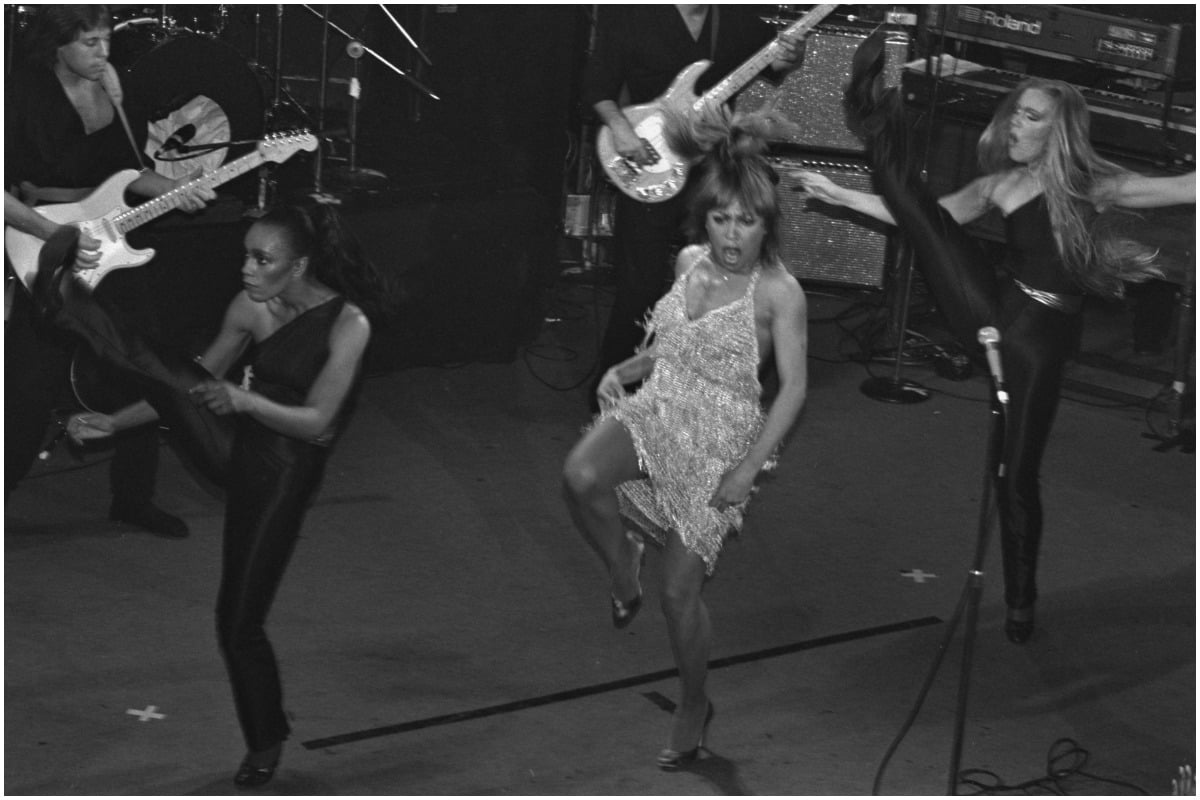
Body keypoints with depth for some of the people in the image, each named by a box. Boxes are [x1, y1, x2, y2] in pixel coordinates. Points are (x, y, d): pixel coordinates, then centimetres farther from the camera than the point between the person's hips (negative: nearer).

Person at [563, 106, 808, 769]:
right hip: (655, 411, 4)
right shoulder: (689, 263, 5)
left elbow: (793, 386, -14)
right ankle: (622, 567, 2)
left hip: (719, 438, -4)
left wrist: (750, 466, -21)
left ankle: (693, 707, 25)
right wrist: (625, 369, 2)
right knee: (581, 477, -30)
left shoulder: (777, 291, -13)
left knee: (679, 590, -1)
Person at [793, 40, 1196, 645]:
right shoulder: (1001, 184, 9)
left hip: (1042, 334, -4)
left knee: (1017, 475, -1)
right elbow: (925, 219, 17)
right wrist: (839, 195, 16)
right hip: (993, 312, 4)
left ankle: (1020, 605, 14)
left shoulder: (1088, 184, -4)